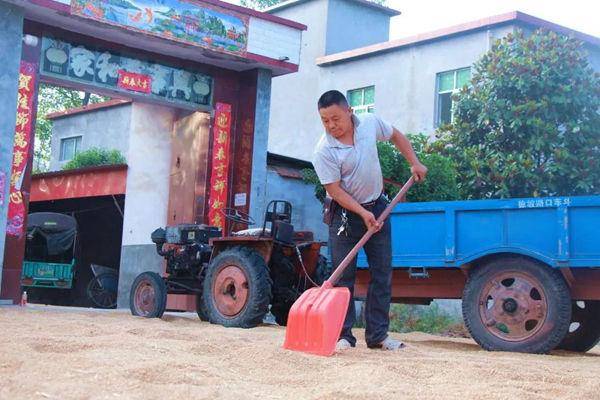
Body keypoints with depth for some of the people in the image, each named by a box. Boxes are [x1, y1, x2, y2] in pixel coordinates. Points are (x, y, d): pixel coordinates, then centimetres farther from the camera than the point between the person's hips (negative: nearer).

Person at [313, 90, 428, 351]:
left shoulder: (370, 123, -9)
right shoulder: (324, 151, -20)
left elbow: (396, 136, 12)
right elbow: (335, 190, -19)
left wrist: (415, 163, 5)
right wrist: (363, 213, -25)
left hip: (377, 207, 4)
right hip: (345, 213, -4)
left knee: (382, 274, 4)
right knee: (343, 276, -5)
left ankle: (378, 335, 11)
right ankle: (343, 335, 3)